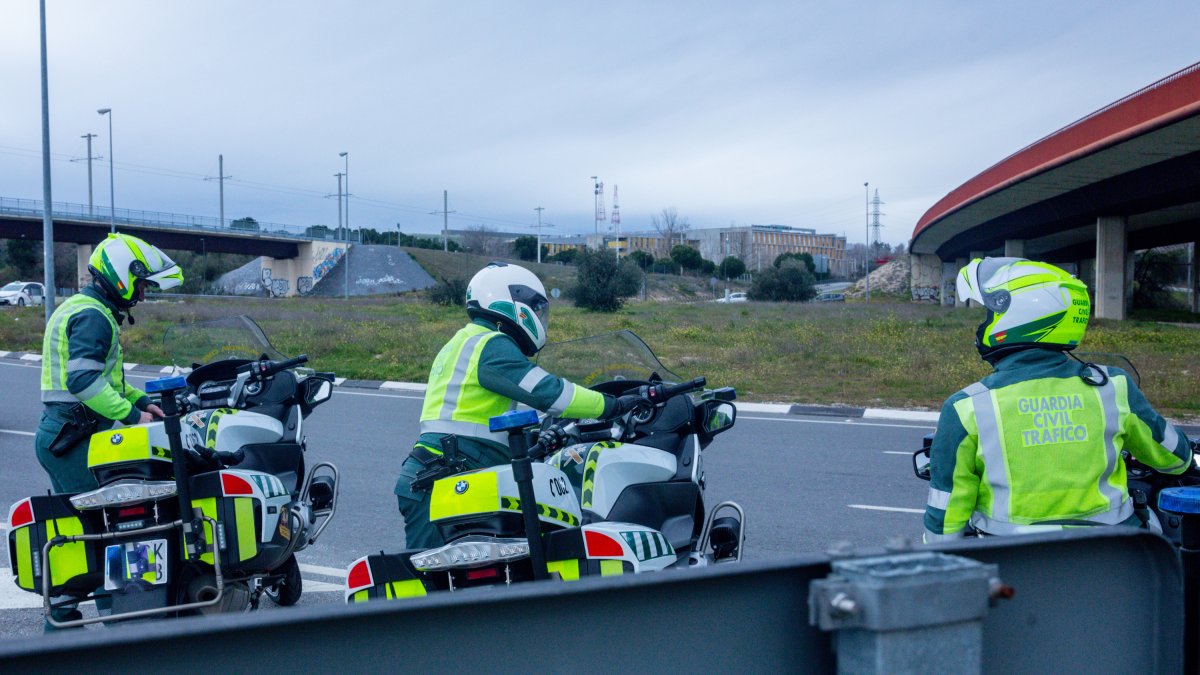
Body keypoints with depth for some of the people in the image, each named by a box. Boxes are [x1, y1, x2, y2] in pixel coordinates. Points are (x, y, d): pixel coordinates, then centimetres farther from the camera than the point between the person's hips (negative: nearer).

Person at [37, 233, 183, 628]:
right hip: (76, 437, -11)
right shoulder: (93, 317, -14)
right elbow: (84, 380, -25)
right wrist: (131, 415, -22)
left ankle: (62, 621, 20)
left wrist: (141, 400, 14)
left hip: (58, 433, 11)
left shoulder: (79, 308, 20)